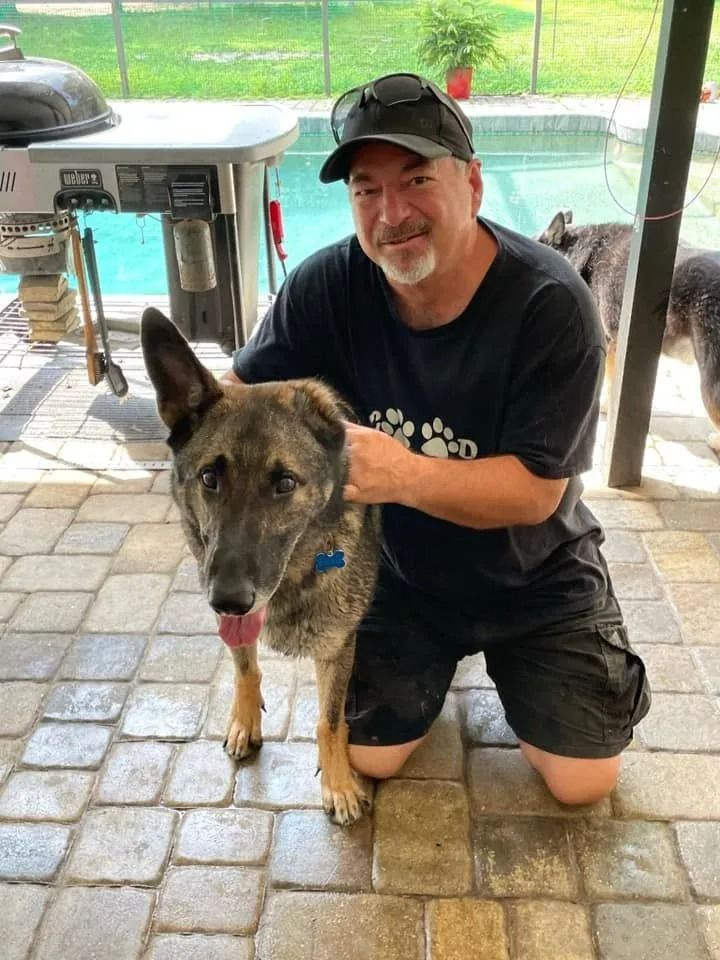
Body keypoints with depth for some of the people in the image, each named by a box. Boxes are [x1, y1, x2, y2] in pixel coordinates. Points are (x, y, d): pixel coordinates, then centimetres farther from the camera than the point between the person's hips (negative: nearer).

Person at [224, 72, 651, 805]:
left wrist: (407, 475, -44)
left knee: (584, 780, 1)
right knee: (369, 758, 3)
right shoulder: (330, 285, -20)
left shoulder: (551, 305, -27)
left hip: (535, 578, -1)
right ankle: (438, 658, 33)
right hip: (398, 570, 2)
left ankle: (499, 656, 30)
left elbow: (536, 491, -27)